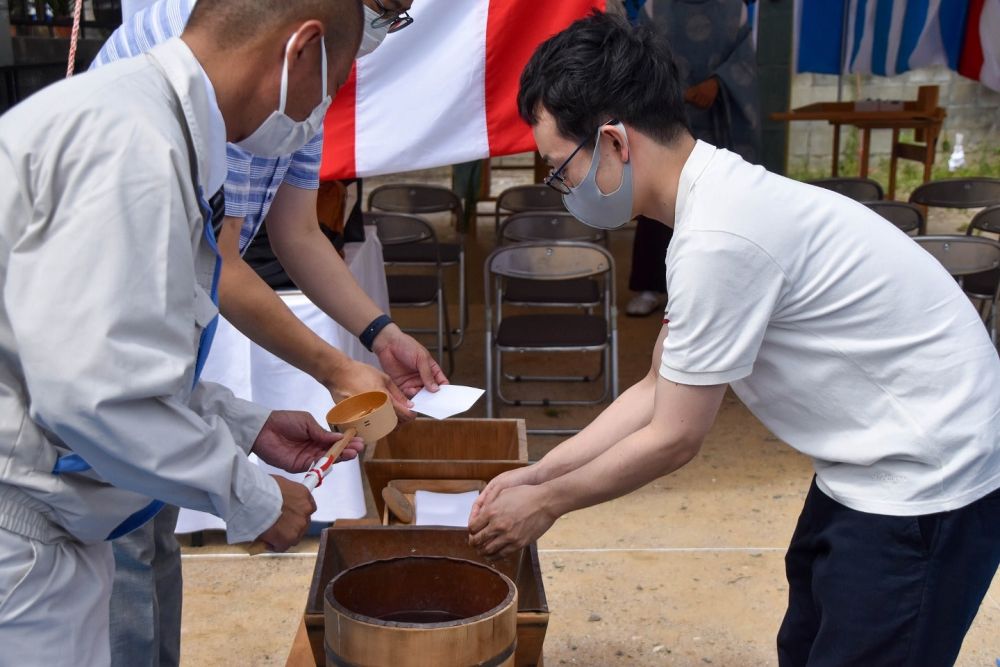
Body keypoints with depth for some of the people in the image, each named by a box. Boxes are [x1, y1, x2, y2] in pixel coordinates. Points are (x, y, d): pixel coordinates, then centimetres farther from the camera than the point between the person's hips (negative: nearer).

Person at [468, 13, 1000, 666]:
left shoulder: (721, 237, -27)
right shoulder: (717, 201, 3)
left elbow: (674, 438, -18)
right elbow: (659, 387, 9)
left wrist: (546, 503, -4)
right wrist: (537, 474, 6)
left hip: (924, 483, -9)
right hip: (873, 464, 9)